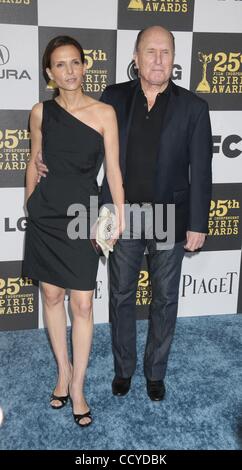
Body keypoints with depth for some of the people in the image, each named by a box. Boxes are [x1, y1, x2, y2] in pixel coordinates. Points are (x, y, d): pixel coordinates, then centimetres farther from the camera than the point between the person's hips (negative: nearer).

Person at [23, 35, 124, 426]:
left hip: (82, 217, -2)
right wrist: (29, 207, 15)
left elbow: (113, 169, -3)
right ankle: (63, 371, 31)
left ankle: (77, 387, 16)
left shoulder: (104, 112, -3)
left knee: (82, 304, -1)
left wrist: (119, 217, -6)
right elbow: (34, 163, 12)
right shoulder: (41, 112, 3)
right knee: (52, 296, 11)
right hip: (45, 217, 2)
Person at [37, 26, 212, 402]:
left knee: (165, 300, 12)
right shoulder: (114, 97, -1)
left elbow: (201, 171, -5)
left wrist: (198, 225, -6)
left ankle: (156, 371, 34)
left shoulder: (193, 107, -6)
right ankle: (123, 368, 35)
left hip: (170, 220, -1)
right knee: (121, 296, 13)